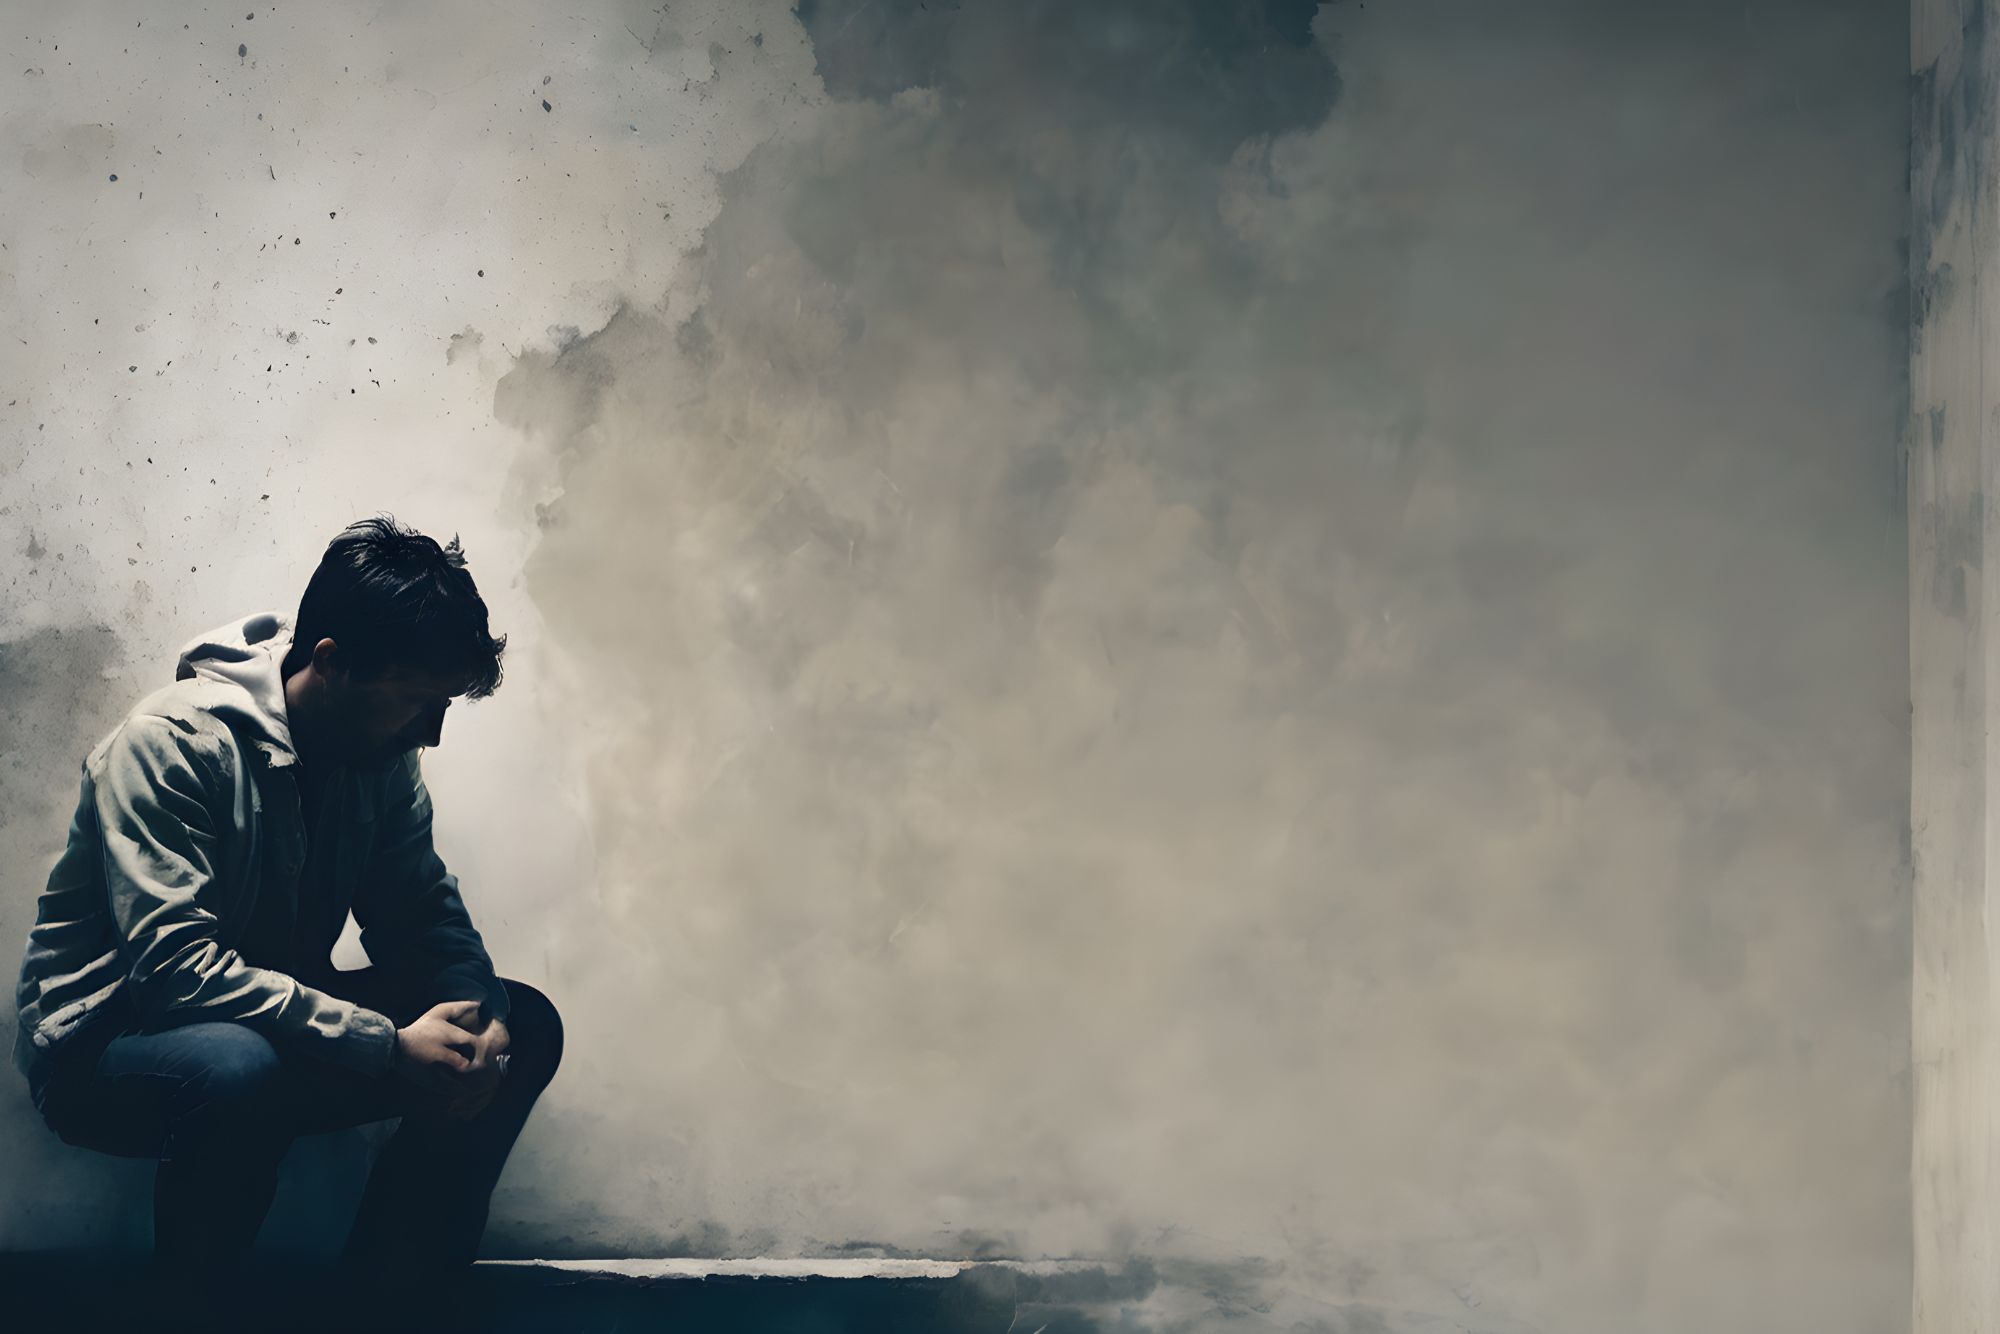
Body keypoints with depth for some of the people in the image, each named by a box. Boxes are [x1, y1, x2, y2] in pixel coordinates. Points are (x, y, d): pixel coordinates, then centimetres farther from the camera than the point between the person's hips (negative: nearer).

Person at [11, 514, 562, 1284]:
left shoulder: (384, 755, 0)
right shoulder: (172, 741, -22)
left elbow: (422, 914, 4)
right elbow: (173, 962, -32)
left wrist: (479, 1012, -21)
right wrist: (389, 1045, -35)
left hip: (283, 1025, 7)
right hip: (109, 1043, -7)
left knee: (523, 1025, -7)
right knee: (239, 1064, -41)